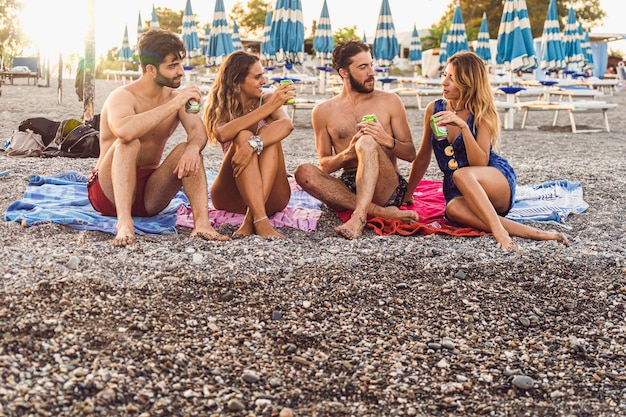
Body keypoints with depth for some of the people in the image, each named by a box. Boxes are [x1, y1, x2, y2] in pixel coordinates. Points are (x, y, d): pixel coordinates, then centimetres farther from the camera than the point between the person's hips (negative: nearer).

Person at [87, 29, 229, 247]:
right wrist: (174, 105, -34)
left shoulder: (176, 97, 3)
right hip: (109, 193, -4)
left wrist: (193, 148, -38)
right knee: (129, 143, -31)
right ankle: (124, 223, -44)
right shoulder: (123, 96, -14)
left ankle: (202, 222, -34)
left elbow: (198, 131, -14)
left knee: (188, 149, -18)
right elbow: (125, 131, -38)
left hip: (150, 196, 5)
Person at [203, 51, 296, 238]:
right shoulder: (220, 108, 2)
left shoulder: (267, 100, 3)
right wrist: (269, 107, -27)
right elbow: (223, 134, -23)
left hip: (270, 194, 1)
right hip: (231, 194, 0)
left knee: (268, 133, -23)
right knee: (243, 136, -26)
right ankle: (261, 221, -44)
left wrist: (253, 145, -39)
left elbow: (287, 124, -21)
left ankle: (251, 218, -39)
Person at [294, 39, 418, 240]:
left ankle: (359, 216, -44)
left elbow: (411, 154, 7)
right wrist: (347, 154, -12)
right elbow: (324, 165, 9)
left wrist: (388, 141, -15)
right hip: (348, 187, 2)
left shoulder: (390, 101, 7)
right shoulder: (323, 111, 10)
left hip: (387, 189, -2)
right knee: (304, 172, -26)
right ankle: (380, 211, -32)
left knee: (367, 142, -29)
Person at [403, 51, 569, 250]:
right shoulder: (434, 109, 3)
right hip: (458, 191, 3)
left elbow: (480, 164, -18)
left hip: (498, 182, -3)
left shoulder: (482, 114, -8)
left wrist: (463, 127, -29)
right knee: (454, 209, -36)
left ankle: (500, 232, -45)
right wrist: (405, 196, 15)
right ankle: (531, 233, -37)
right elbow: (423, 157, 14)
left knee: (462, 175, -38)